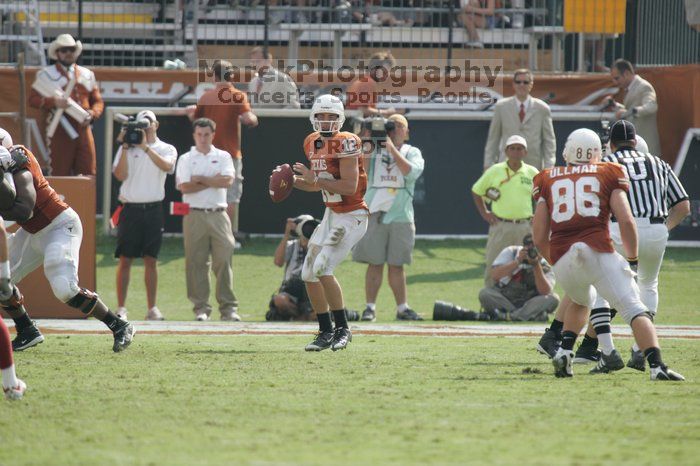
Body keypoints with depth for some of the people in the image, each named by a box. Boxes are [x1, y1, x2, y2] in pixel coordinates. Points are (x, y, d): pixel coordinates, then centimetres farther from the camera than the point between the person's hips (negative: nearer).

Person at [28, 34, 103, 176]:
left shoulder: (87, 75, 19)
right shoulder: (46, 74, 7)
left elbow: (98, 101, 18)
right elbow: (33, 99, -2)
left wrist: (93, 114, -4)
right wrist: (54, 102, -19)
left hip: (84, 129, 4)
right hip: (61, 131, -4)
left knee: (88, 174, 0)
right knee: (60, 174, -5)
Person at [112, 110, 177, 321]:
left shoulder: (167, 149, 8)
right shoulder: (127, 149, 8)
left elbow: (166, 166, -14)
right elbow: (120, 175, -5)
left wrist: (145, 147, -19)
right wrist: (125, 147, -11)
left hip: (153, 209, 0)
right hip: (130, 209, 0)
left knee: (151, 260, 3)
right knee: (125, 260, -2)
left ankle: (152, 308, 7)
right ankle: (121, 308, 0)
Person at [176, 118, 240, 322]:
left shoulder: (223, 157, 12)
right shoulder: (186, 159, 9)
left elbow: (227, 180, -6)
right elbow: (184, 187, -7)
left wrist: (201, 179, -4)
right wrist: (213, 181, -5)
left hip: (218, 214, 0)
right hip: (194, 215, 0)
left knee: (224, 260, -5)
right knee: (196, 262, -2)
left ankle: (228, 307, -3)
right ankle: (201, 307, 3)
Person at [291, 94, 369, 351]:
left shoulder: (344, 143, -18)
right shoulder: (313, 143, 8)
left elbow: (349, 187, -25)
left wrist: (314, 178, -25)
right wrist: (292, 181, 3)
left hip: (351, 217, -9)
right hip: (332, 215, 9)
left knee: (322, 269, -18)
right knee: (309, 274, 6)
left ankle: (342, 328, -6)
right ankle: (326, 332, 16)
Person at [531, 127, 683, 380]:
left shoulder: (549, 181, 19)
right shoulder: (608, 175, 14)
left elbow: (539, 237, 15)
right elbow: (626, 221, 2)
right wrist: (632, 259, 16)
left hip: (562, 259, 3)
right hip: (599, 252, -3)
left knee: (580, 302, 33)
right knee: (634, 309, -5)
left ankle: (564, 352, 14)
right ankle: (657, 366, -24)